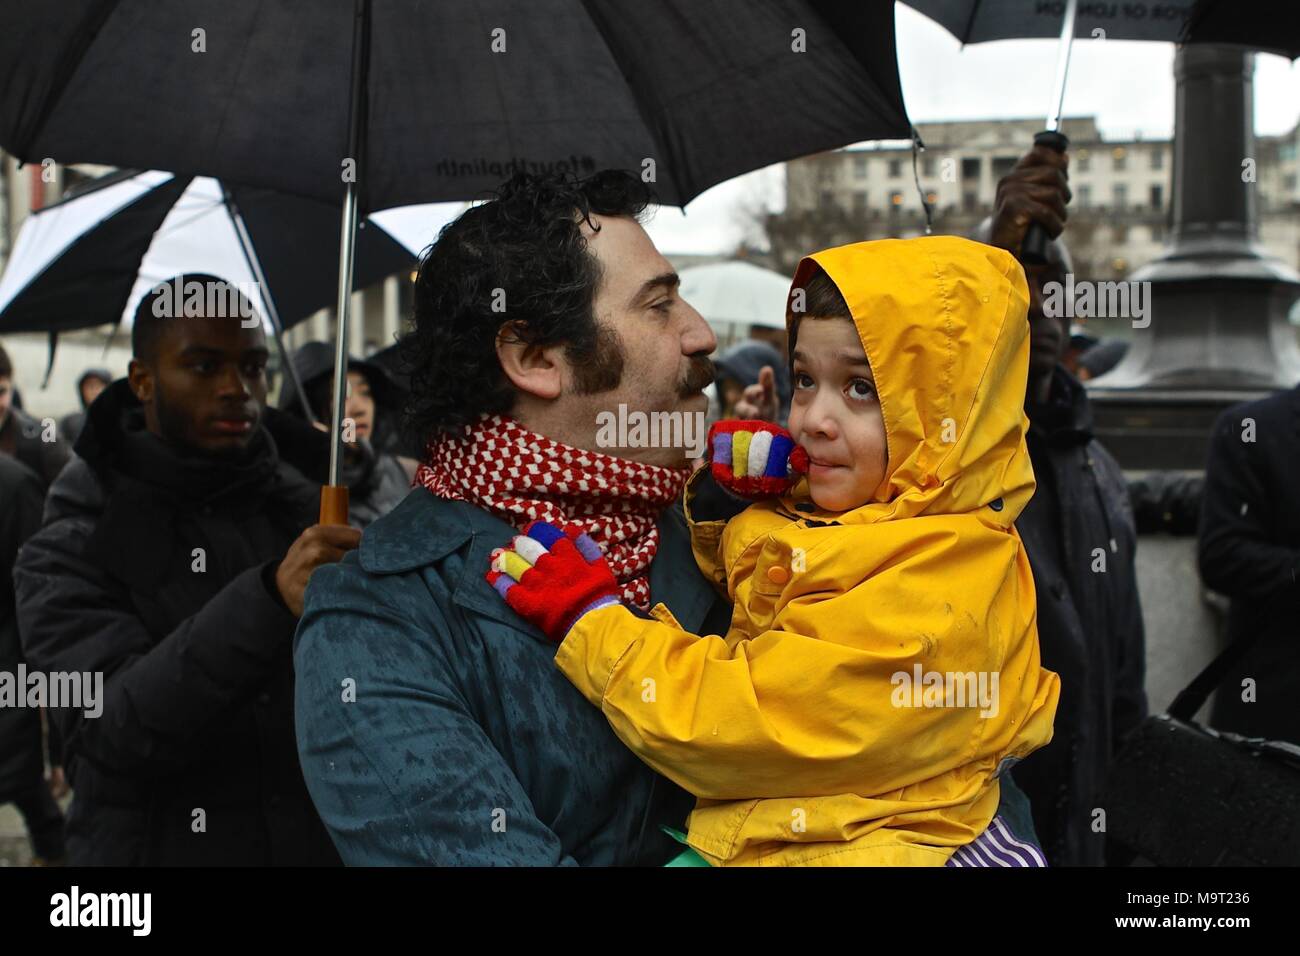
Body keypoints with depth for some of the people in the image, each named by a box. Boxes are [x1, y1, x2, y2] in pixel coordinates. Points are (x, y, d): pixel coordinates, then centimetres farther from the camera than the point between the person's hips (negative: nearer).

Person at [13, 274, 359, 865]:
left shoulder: (310, 510, 0)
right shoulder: (71, 550, -7)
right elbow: (112, 728, -23)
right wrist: (267, 601, -36)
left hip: (326, 840, 3)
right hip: (156, 843, -2)